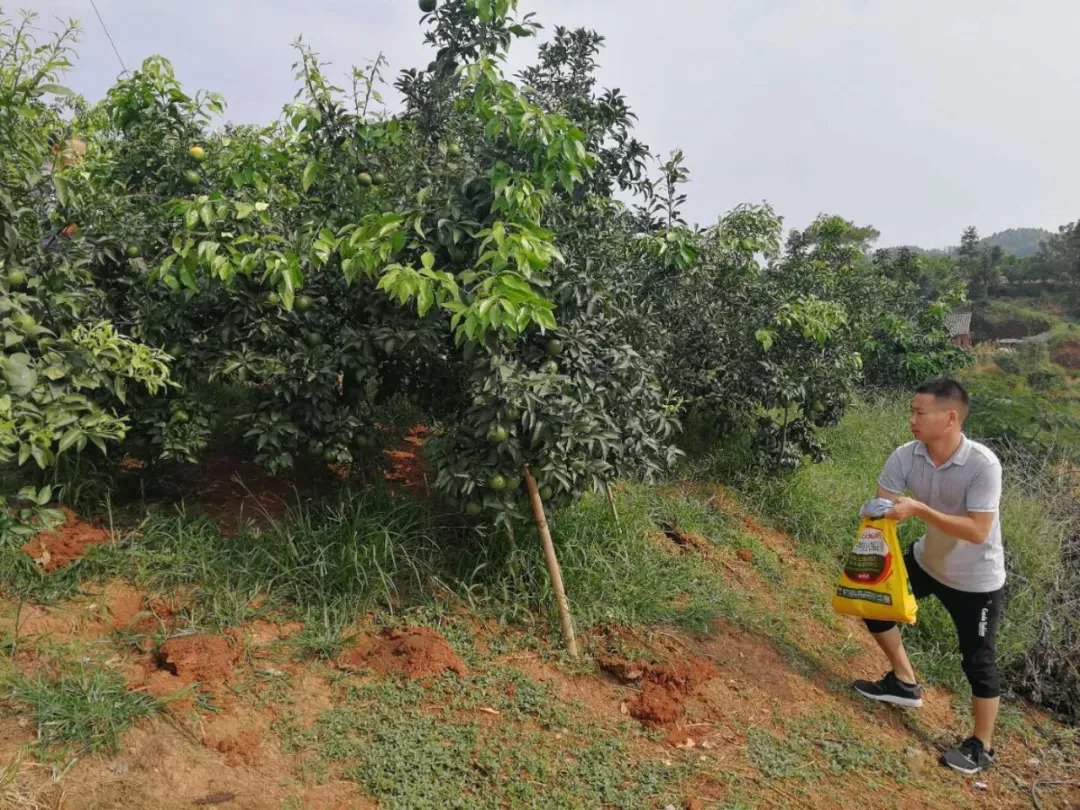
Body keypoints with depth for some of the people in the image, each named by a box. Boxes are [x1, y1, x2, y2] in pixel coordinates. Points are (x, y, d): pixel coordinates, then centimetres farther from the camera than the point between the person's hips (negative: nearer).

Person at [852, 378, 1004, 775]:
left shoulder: (983, 465, -32)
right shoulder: (905, 456, -19)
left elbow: (977, 532, -34)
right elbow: (881, 507, -14)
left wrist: (919, 509, -40)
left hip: (976, 578, -5)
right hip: (927, 561, 6)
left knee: (978, 660, 3)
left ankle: (981, 747, 24)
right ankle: (905, 683, 27)